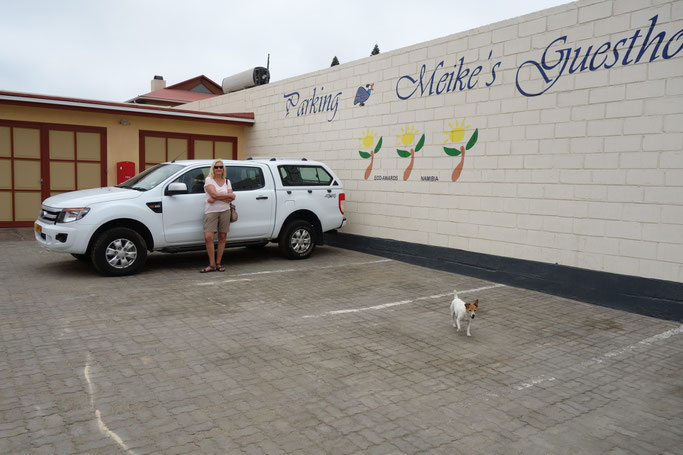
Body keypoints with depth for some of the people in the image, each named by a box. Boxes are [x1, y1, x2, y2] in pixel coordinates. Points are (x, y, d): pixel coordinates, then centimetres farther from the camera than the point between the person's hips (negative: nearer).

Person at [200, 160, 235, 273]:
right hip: (211, 211, -3)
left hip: (224, 211, 3)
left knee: (222, 237, 4)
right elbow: (214, 194, -14)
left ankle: (218, 263, 14)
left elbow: (231, 198, 0)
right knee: (208, 237, -12)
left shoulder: (227, 182, 12)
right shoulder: (209, 180, 2)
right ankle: (212, 264, -3)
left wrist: (216, 199, -12)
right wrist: (228, 195, -5)